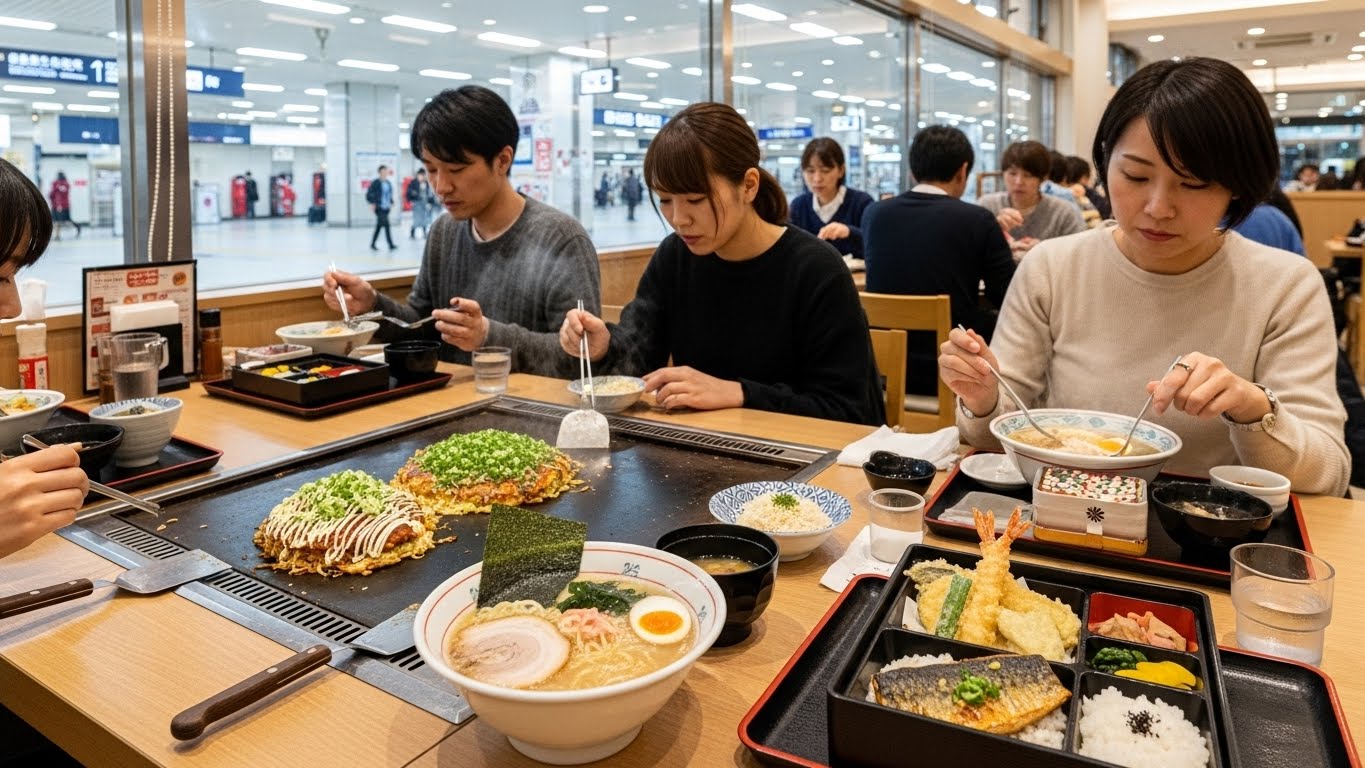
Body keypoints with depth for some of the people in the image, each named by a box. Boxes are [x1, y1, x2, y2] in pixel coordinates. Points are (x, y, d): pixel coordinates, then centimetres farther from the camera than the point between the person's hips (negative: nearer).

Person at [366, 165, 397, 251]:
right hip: (379, 208, -7)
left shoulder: (388, 183, 11)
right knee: (386, 224, -15)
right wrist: (372, 203, -14)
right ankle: (391, 245, -15)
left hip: (386, 208, 7)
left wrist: (391, 203, 10)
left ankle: (372, 244, 21)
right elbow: (368, 194, -6)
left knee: (379, 226, 12)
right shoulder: (376, 182, -7)